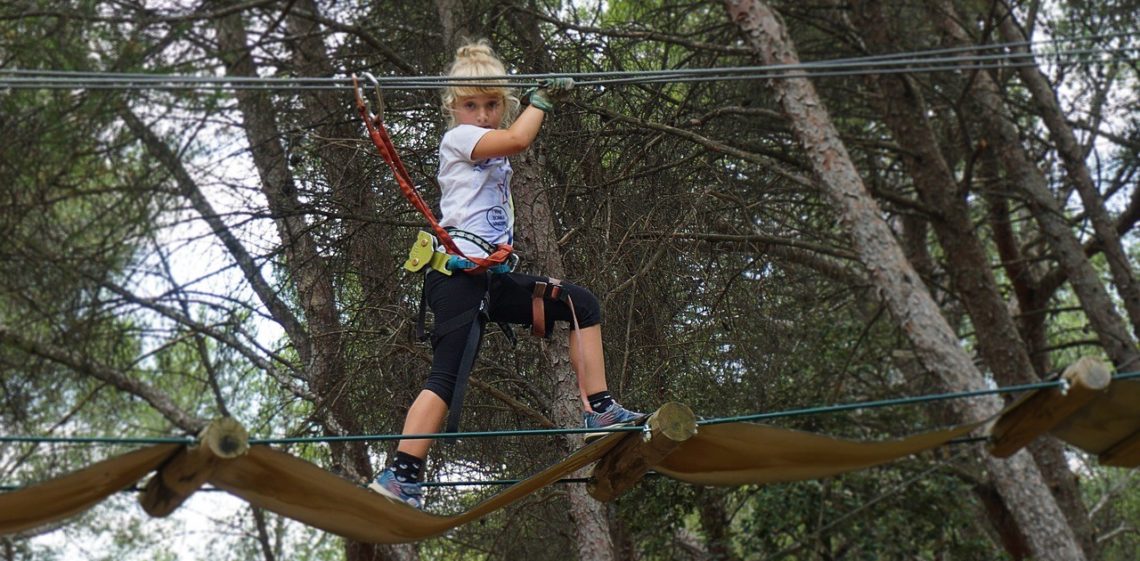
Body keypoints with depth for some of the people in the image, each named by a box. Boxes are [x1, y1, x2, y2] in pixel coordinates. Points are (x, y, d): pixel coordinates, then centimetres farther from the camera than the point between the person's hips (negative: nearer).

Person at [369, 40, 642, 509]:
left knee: (582, 305, 8)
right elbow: (516, 139, -18)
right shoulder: (458, 139, -5)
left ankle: (599, 412, 5)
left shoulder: (494, 151, 25)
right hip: (458, 273, -9)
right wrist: (543, 96, -7)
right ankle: (400, 476, -25)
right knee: (449, 375, -20)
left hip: (493, 280, 9)